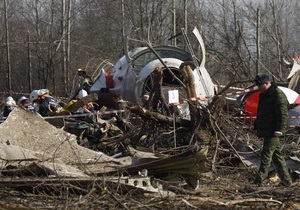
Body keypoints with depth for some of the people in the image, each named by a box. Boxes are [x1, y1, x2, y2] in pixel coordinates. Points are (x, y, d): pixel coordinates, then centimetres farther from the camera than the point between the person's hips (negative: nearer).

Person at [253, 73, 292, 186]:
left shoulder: (278, 95, -13)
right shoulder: (264, 95, 17)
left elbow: (283, 115, -18)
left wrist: (279, 130, -24)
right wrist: (257, 126, 22)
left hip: (273, 132, -10)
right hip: (266, 131, 10)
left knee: (266, 155, -12)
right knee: (277, 155, 12)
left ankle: (260, 181, -14)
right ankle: (286, 180, 18)